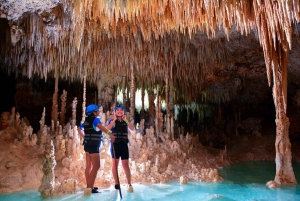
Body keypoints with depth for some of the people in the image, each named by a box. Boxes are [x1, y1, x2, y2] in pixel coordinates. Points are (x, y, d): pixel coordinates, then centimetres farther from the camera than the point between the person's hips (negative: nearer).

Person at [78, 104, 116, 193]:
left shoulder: (86, 120, 12)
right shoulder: (95, 119, -12)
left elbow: (79, 129, 25)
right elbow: (100, 126, -34)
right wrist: (110, 134, -43)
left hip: (87, 145, 9)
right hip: (93, 145, -9)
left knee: (89, 166, 12)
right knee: (96, 166, -8)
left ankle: (89, 186, 19)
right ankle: (90, 187, -10)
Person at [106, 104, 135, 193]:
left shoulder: (126, 121, 10)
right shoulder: (112, 121, 6)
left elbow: (132, 128, -6)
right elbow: (107, 128, -13)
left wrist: (126, 120, -13)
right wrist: (114, 120, -13)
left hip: (124, 144, 1)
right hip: (115, 144, -1)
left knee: (125, 165, -1)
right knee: (115, 163, 5)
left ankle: (129, 184, 2)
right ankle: (116, 183, 16)